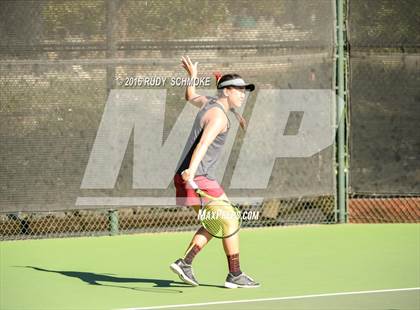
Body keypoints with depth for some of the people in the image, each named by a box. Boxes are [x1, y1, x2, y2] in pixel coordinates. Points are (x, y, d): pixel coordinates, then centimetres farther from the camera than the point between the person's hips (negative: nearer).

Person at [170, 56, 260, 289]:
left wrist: (192, 75, 56)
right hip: (198, 178, -10)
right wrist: (191, 171, -43)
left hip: (190, 176, 10)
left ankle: (185, 263, 6)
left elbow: (191, 97, 38)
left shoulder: (208, 103, 14)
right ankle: (235, 276, -2)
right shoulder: (219, 117, -16)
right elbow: (203, 144, -31)